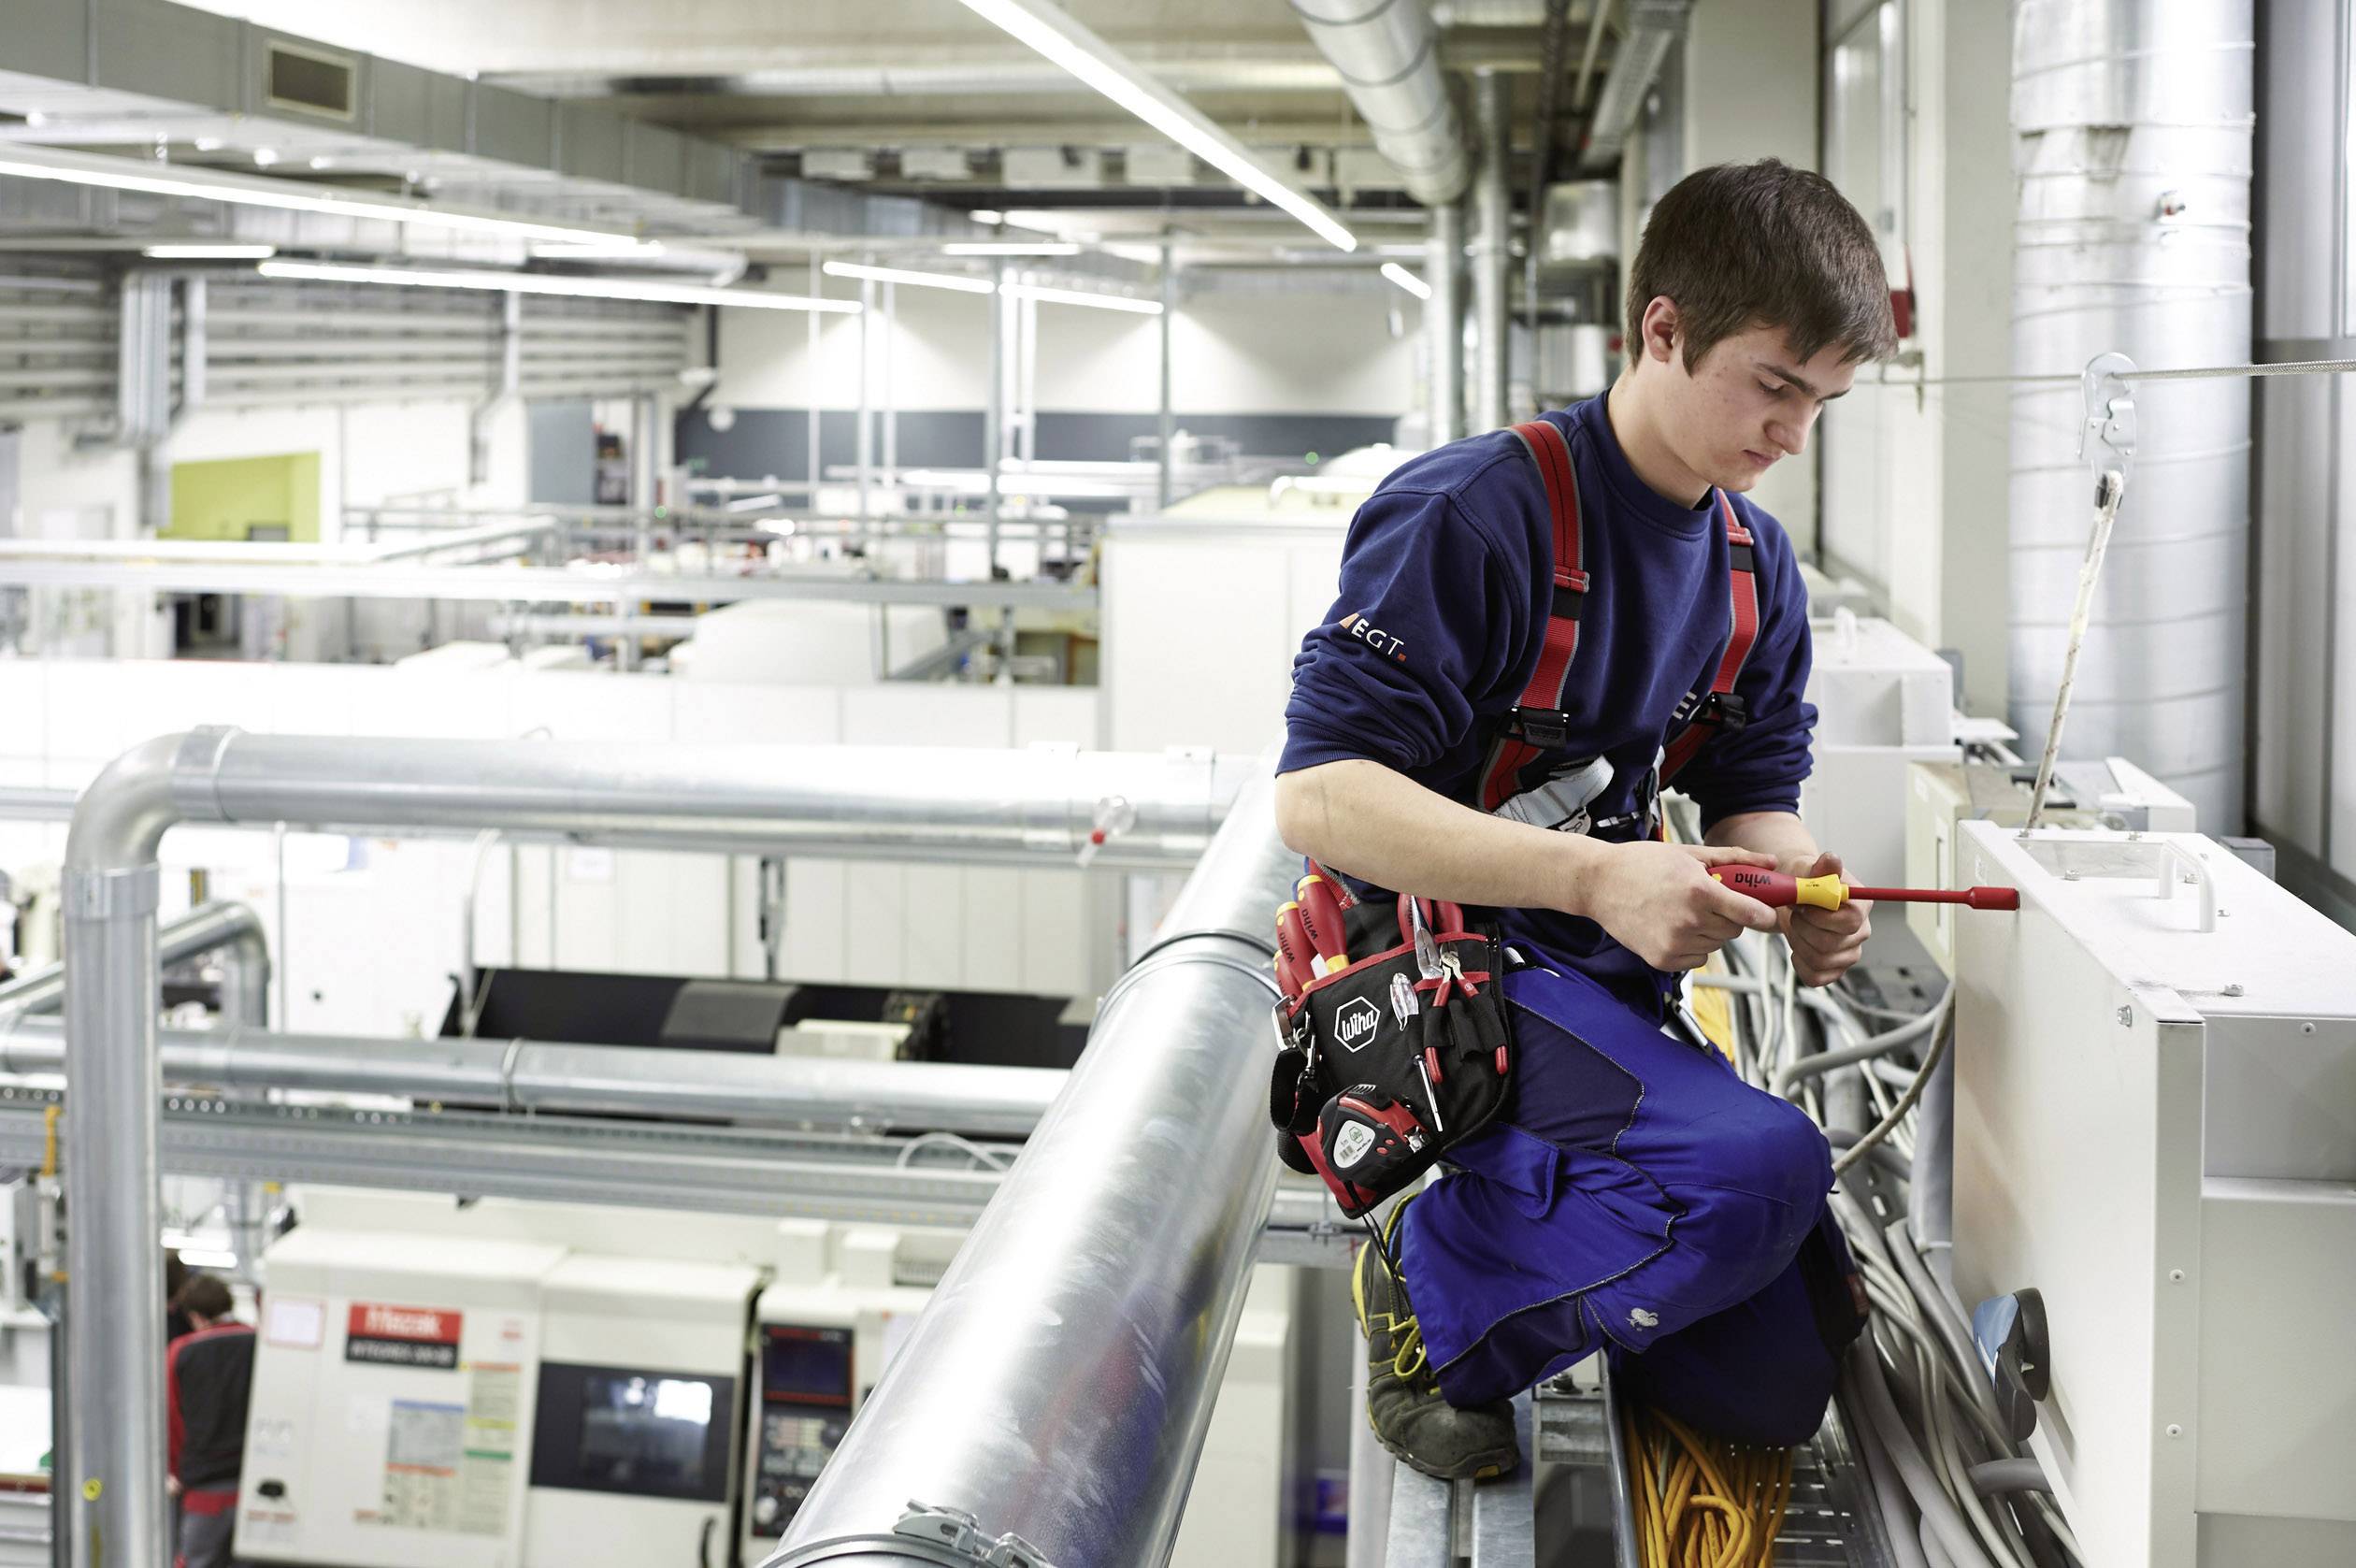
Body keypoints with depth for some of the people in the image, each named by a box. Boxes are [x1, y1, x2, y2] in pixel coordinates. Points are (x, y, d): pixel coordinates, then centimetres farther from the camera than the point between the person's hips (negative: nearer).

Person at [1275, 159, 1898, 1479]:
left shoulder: (1756, 563, 6)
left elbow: (1754, 794, 13)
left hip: (1609, 996, 8)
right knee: (1764, 1164, -32)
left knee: (1775, 1391, 9)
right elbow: (1318, 799, -25)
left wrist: (1798, 890, -13)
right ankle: (1438, 1285, -9)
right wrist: (1599, 878, -34)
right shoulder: (1475, 513, -19)